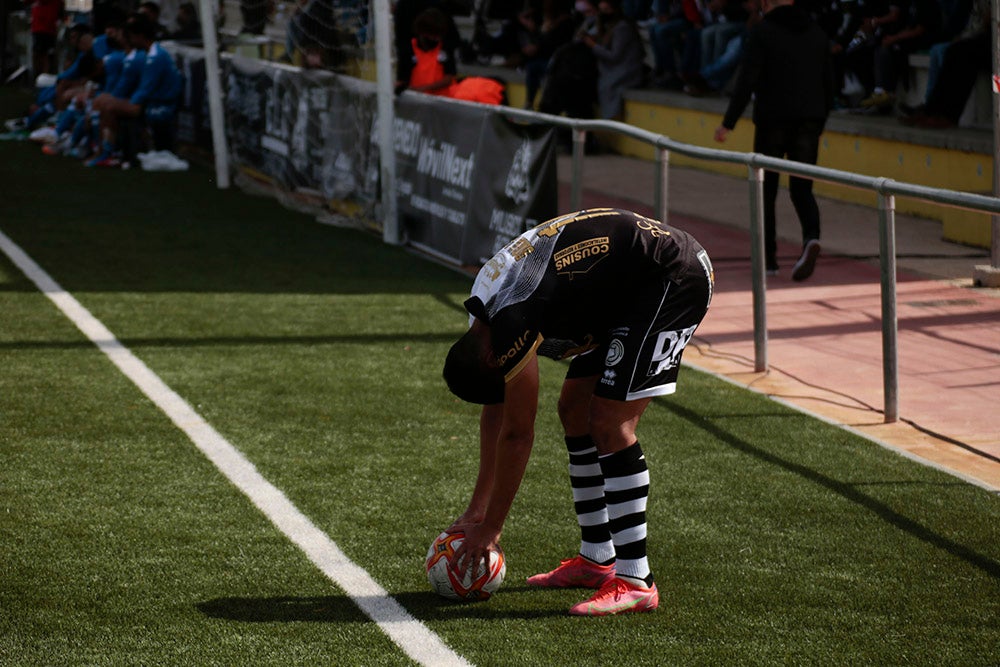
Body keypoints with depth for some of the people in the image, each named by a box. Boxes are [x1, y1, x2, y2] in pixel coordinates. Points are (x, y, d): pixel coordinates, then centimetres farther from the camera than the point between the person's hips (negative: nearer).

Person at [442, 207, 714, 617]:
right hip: (628, 289, 11)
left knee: (609, 424, -15)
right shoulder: (484, 304, 5)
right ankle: (597, 559, 21)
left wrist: (489, 529, -5)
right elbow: (495, 413, 17)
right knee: (574, 410, 13)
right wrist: (477, 509, 19)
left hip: (672, 280, -11)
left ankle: (635, 582, -13)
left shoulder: (510, 325, -24)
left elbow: (517, 435, -15)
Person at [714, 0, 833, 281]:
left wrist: (728, 123, -8)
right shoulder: (817, 33, 11)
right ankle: (811, 237, -23)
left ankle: (768, 256, 13)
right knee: (802, 188, 5)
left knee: (766, 189, 10)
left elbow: (746, 82, -12)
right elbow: (828, 84, 14)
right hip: (809, 121, 4)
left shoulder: (762, 32, -6)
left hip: (772, 121, -4)